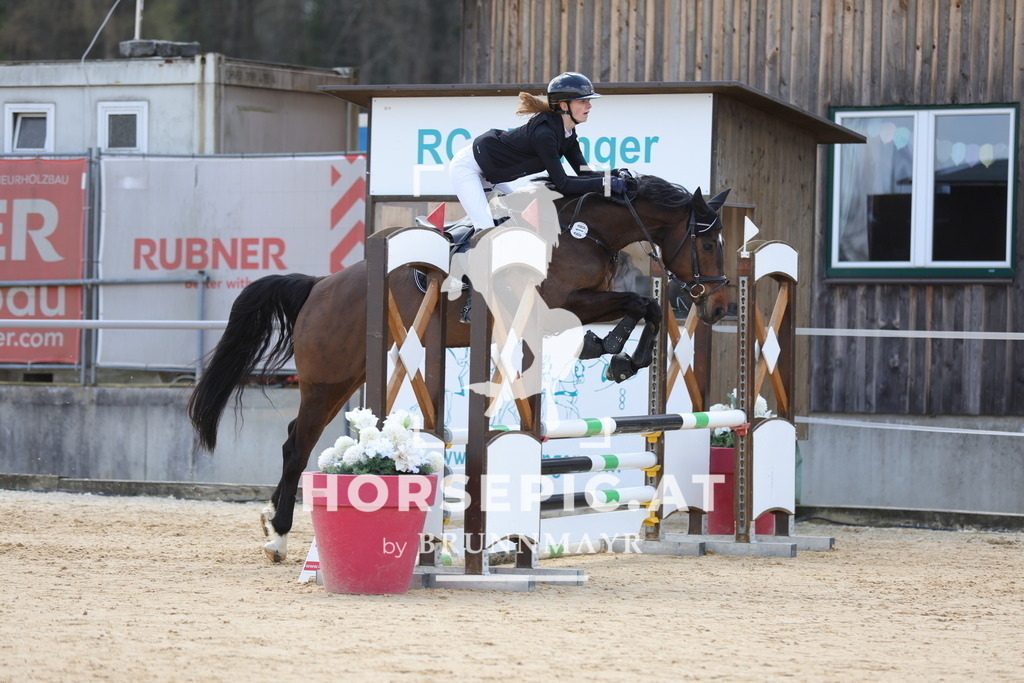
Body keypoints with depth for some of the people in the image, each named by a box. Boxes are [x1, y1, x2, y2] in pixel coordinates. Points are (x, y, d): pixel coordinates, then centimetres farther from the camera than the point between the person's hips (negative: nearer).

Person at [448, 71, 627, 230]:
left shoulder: (568, 133, -3)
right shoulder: (544, 133, -31)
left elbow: (584, 173, -2)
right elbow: (563, 185, -32)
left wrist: (617, 177, -18)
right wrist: (606, 183, -36)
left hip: (490, 176, 10)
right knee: (486, 229, -20)